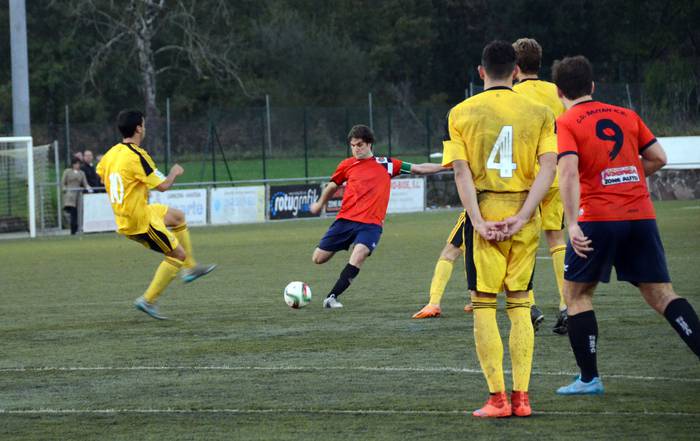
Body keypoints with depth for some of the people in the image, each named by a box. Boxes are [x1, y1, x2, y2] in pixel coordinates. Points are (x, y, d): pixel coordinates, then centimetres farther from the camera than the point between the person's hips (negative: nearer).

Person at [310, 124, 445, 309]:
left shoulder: (386, 164, 8)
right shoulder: (347, 165, 9)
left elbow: (419, 169, 9)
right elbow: (333, 186, 27)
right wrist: (320, 204, 41)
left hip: (371, 223, -2)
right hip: (345, 219, 2)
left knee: (359, 255, -29)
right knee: (318, 258, 1)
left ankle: (332, 297, -24)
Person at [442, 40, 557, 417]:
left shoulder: (460, 114, 2)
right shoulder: (539, 113, 4)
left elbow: (461, 171, -7)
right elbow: (548, 167, -7)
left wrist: (479, 221, -10)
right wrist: (522, 216, -10)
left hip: (484, 215, -2)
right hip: (523, 213, 2)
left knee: (483, 304, 3)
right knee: (519, 303, 9)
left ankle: (497, 398, -3)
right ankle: (521, 396, 4)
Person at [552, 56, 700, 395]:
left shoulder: (566, 124, -3)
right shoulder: (626, 116, 13)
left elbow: (569, 171, -17)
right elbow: (658, 158, 12)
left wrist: (573, 225, -22)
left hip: (597, 218, -4)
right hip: (641, 214, 4)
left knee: (576, 293, 11)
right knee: (661, 294, 8)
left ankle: (589, 378, 7)